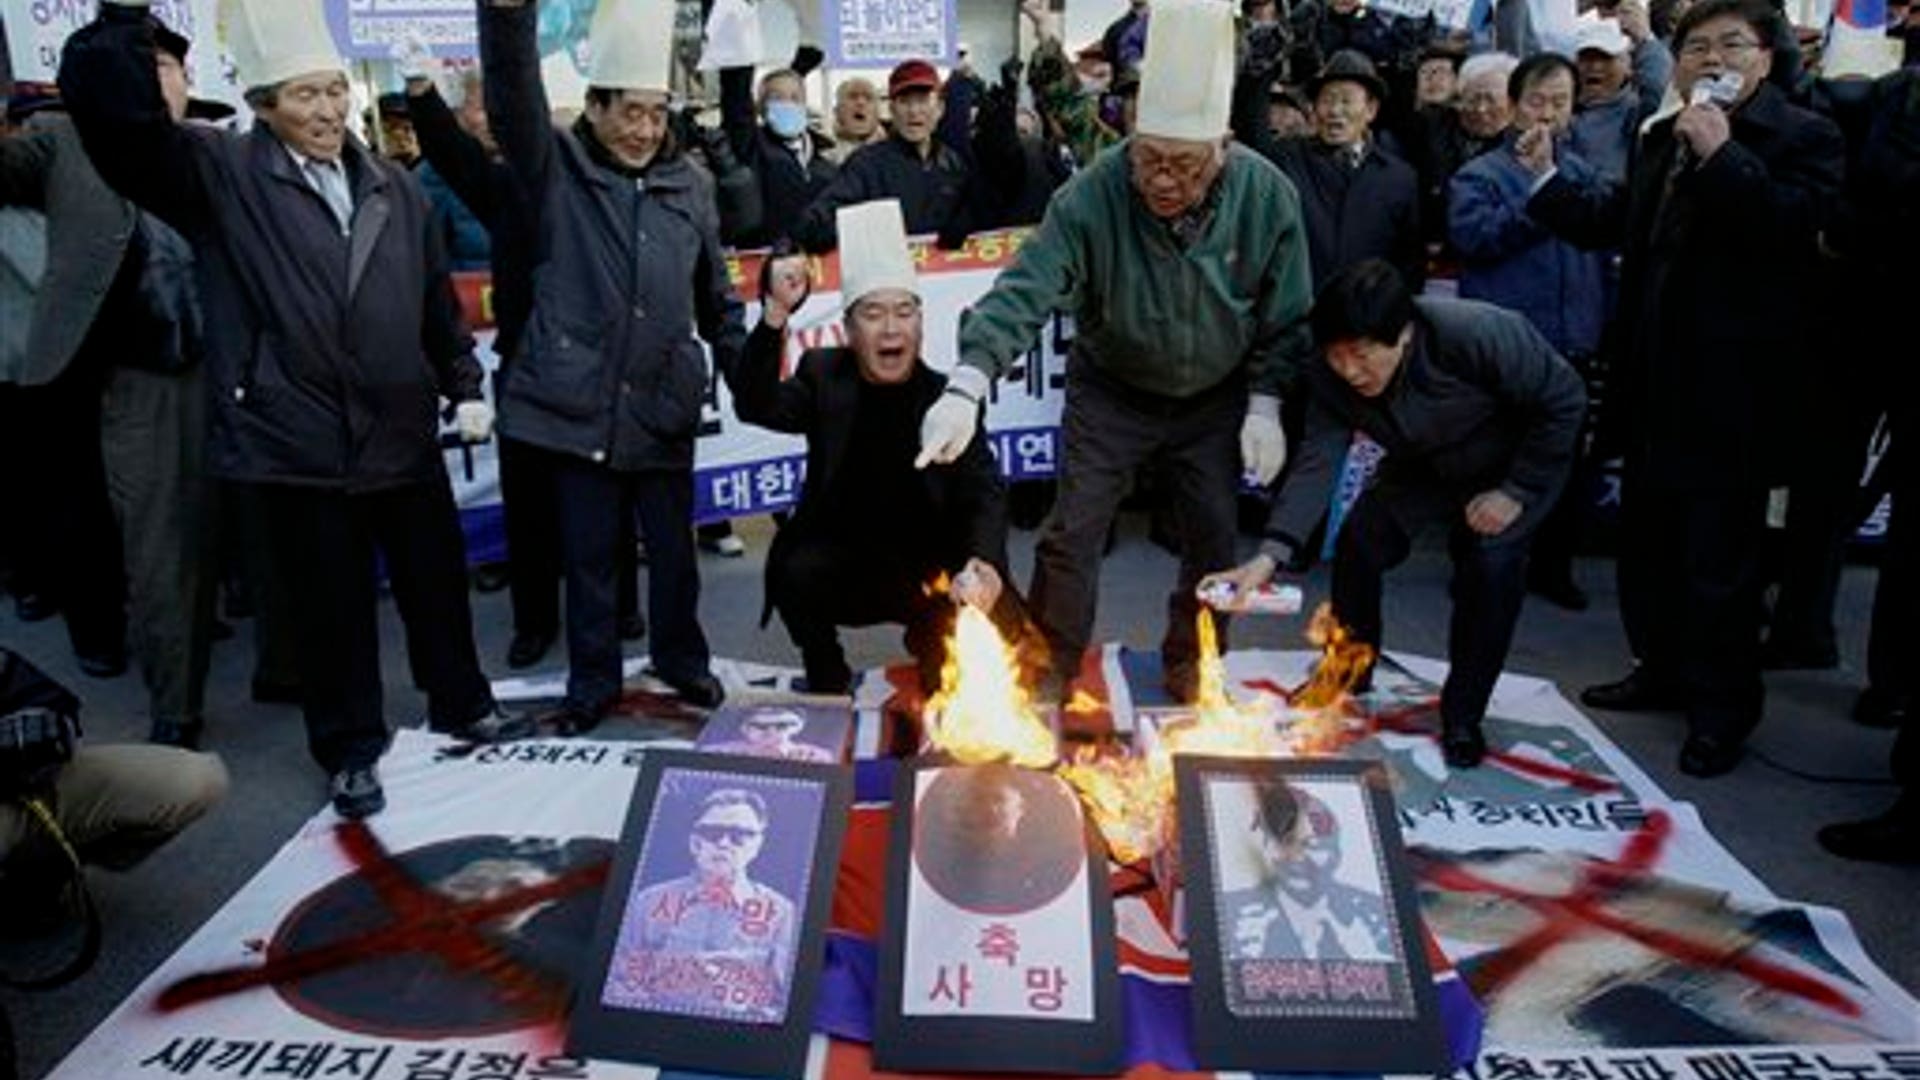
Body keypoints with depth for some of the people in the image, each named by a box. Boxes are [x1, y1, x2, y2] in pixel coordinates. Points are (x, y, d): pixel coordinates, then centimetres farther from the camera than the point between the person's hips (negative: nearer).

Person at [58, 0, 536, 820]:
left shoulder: (392, 186, 9)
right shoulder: (218, 174, -4)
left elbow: (437, 301, 12)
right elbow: (107, 105, -18)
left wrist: (465, 386, 8)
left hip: (404, 432, 4)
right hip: (300, 440, -4)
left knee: (438, 584, 17)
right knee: (333, 609, 8)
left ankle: (462, 707, 38)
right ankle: (350, 750, 26)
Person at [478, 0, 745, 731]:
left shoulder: (688, 187, 8)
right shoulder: (557, 169, 0)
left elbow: (717, 297, 14)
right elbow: (514, 95, -18)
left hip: (663, 407, 2)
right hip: (579, 403, -2)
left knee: (673, 548, 13)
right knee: (588, 553, 9)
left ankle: (681, 660, 35)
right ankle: (592, 681, 26)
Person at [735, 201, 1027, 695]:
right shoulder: (824, 374, -1)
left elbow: (985, 491, -13)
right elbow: (754, 406, -18)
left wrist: (985, 561, -34)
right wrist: (775, 315, -31)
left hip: (929, 570, 1)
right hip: (841, 560, 0)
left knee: (998, 618, -19)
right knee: (796, 573, -29)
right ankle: (828, 685, 0)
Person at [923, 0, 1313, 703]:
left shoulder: (1268, 198, -19)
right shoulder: (1091, 196, -26)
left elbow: (1285, 319, -7)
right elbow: (1025, 290, -35)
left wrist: (1264, 407, -9)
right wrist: (966, 387, -48)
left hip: (1215, 399, 2)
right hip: (1110, 390, -2)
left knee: (1214, 534, 8)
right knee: (1073, 532, -1)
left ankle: (1190, 666, 31)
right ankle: (1053, 670, 19)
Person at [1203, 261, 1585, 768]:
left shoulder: (1479, 335, -39)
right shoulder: (1331, 379, -25)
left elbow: (1565, 399, -26)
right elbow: (1317, 462, -29)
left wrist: (1516, 492, -25)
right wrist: (1271, 554, -42)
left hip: (1519, 462, -4)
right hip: (1425, 466, 4)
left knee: (1491, 563, -22)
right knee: (1360, 535, -10)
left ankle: (1463, 716, -3)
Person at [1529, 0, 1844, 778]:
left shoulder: (1803, 137, -8)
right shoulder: (1661, 139, 12)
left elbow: (1794, 225, -23)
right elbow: (1613, 224, 16)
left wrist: (1721, 154, -23)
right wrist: (1543, 182, 8)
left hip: (1732, 385, -7)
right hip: (1655, 377, 7)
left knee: (1720, 553, 0)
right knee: (1648, 536, 16)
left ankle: (1723, 707, 15)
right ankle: (1664, 669, 33)